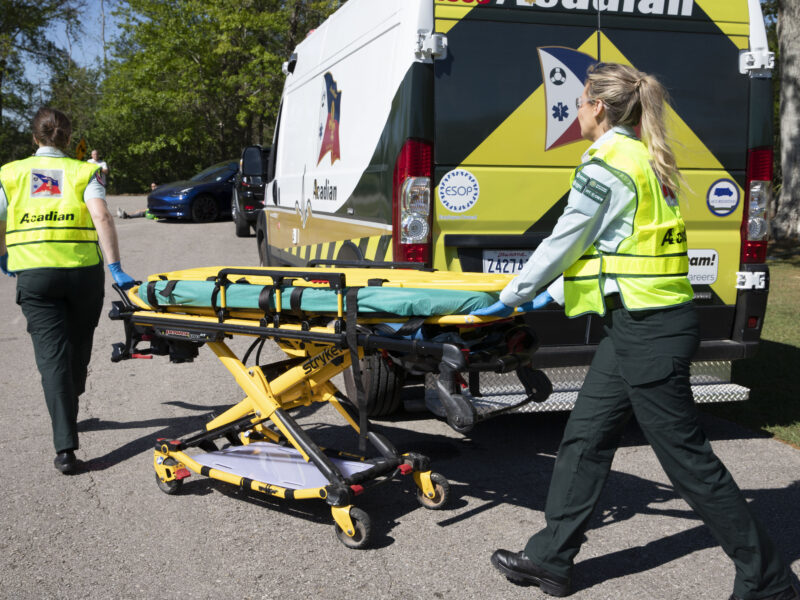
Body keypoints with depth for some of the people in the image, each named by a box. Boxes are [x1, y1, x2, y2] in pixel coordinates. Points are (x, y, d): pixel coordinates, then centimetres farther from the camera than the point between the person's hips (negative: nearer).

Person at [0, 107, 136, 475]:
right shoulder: (84, 172, 4)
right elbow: (101, 217, -11)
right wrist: (116, 268, -14)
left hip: (33, 274, 0)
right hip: (83, 269, 0)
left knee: (52, 354, -1)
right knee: (78, 346, 20)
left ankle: (65, 447, -10)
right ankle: (69, 413, 42)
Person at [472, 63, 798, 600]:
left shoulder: (607, 165, -15)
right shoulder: (646, 161, 14)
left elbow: (562, 243, -10)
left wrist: (511, 298, 4)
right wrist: (555, 292, 24)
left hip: (648, 330, -10)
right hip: (643, 321, 10)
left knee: (687, 456, 0)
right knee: (586, 438, 14)